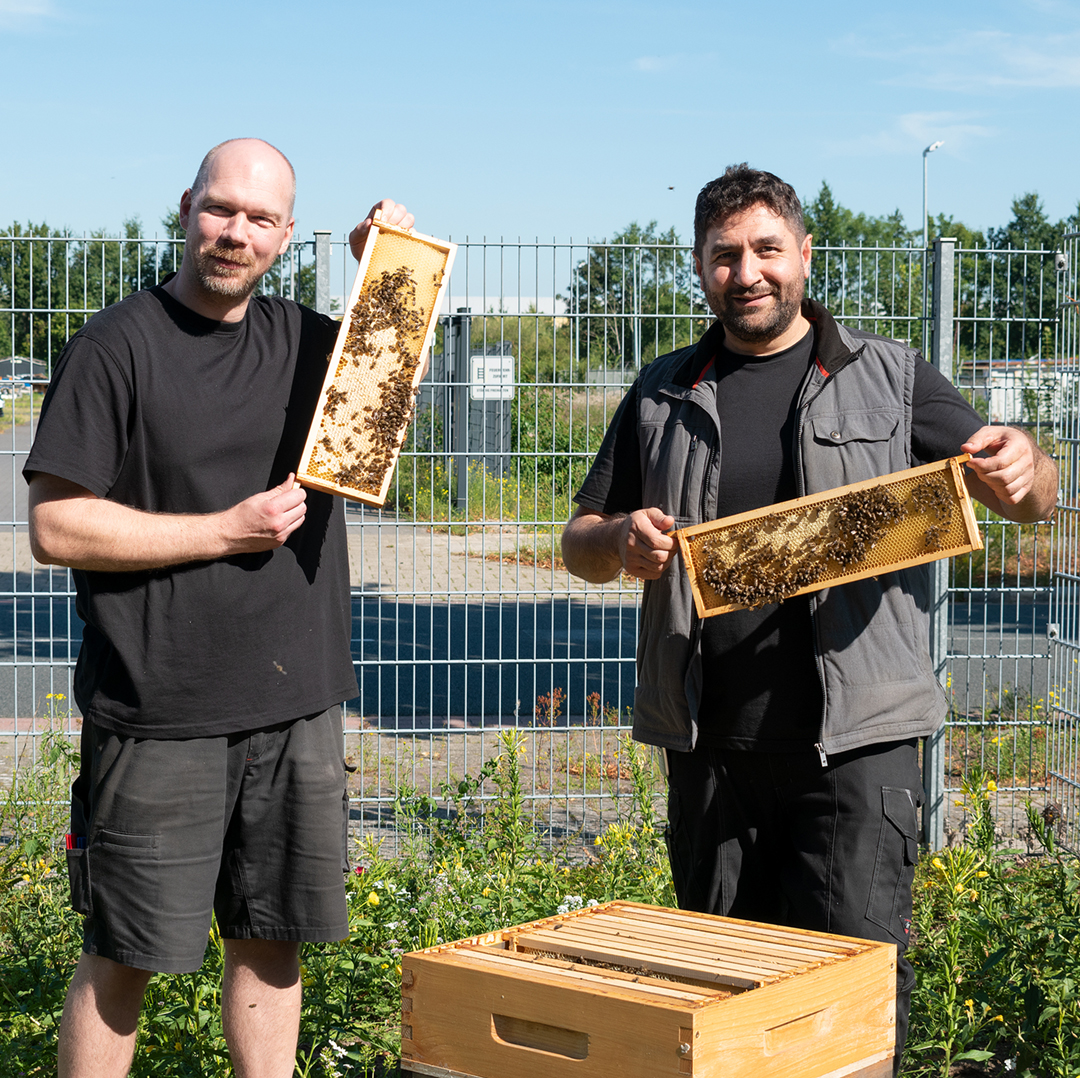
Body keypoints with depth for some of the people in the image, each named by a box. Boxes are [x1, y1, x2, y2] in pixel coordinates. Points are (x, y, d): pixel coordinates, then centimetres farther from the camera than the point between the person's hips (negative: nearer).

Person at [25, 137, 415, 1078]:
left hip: (295, 708, 5)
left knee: (272, 940, 14)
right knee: (122, 958, 2)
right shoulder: (118, 346, -7)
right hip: (159, 718, -5)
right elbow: (57, 528, -11)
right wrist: (226, 531, -12)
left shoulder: (304, 340, 9)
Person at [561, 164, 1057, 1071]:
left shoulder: (888, 378, 7)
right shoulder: (664, 397, 13)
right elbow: (581, 545, 17)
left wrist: (1023, 466, -19)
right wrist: (620, 540, -8)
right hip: (710, 746, 3)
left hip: (854, 740, -3)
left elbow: (1033, 498, 6)